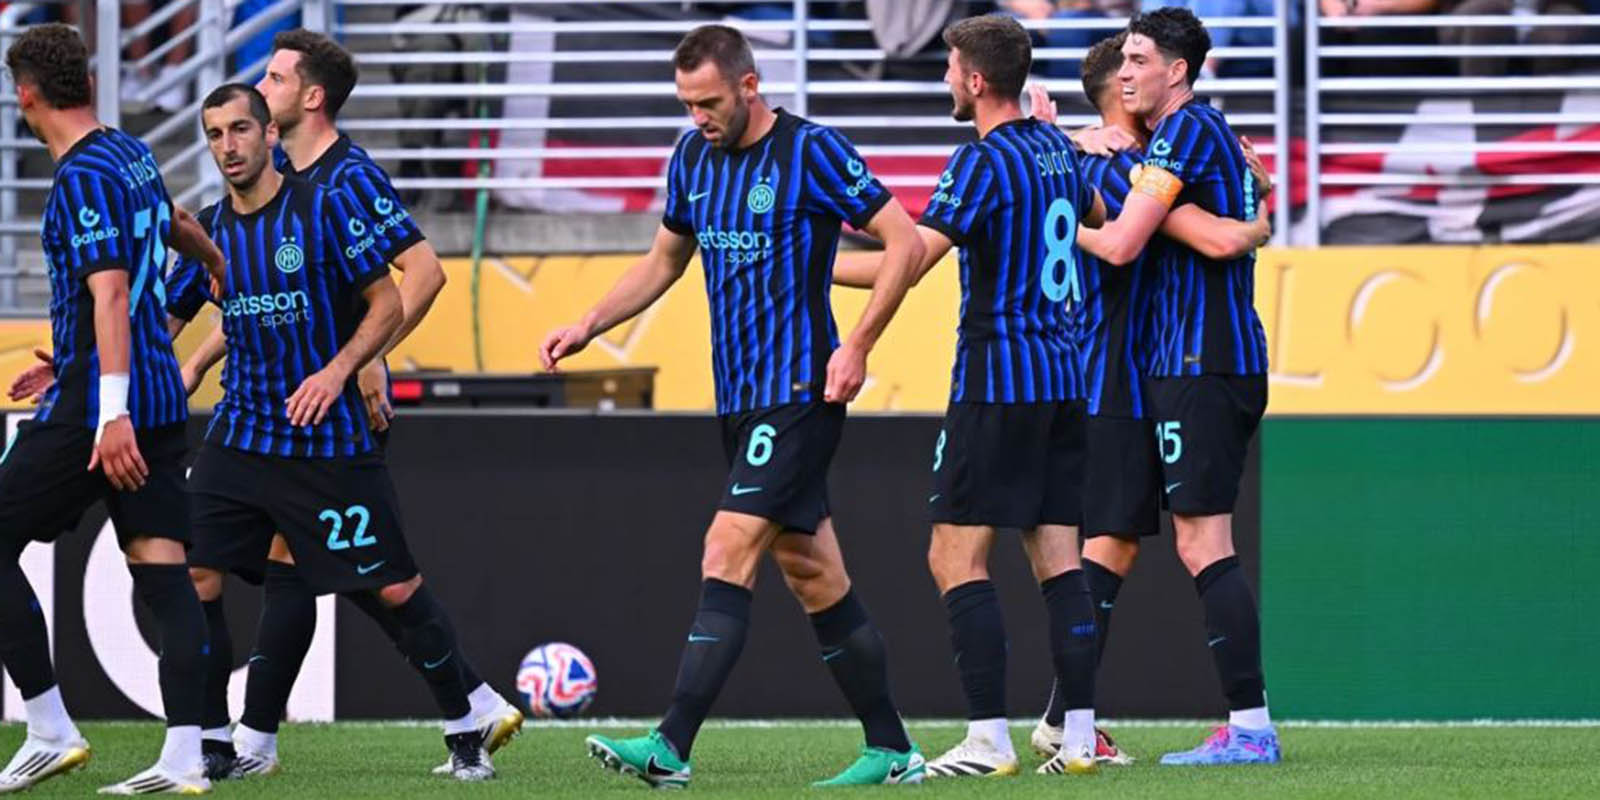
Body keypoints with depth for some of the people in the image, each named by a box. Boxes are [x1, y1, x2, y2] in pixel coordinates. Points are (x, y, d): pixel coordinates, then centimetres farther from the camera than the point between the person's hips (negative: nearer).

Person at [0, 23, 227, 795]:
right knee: (162, 569, 2)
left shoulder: (82, 177, -13)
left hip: (96, 406, -9)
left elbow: (110, 295, -22)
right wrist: (222, 267, 57)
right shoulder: (132, 154, 13)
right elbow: (174, 226, 36)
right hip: (162, 398, 9)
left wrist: (111, 413, -29)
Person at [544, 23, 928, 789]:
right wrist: (587, 326, 10)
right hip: (739, 399, 8)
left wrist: (856, 347, -16)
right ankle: (891, 751, 16)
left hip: (799, 394, -8)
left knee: (728, 555, -16)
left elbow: (905, 241, -12)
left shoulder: (811, 152, -12)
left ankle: (671, 747, -20)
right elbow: (662, 263, 22)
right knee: (816, 580, 10)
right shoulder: (693, 156, 9)